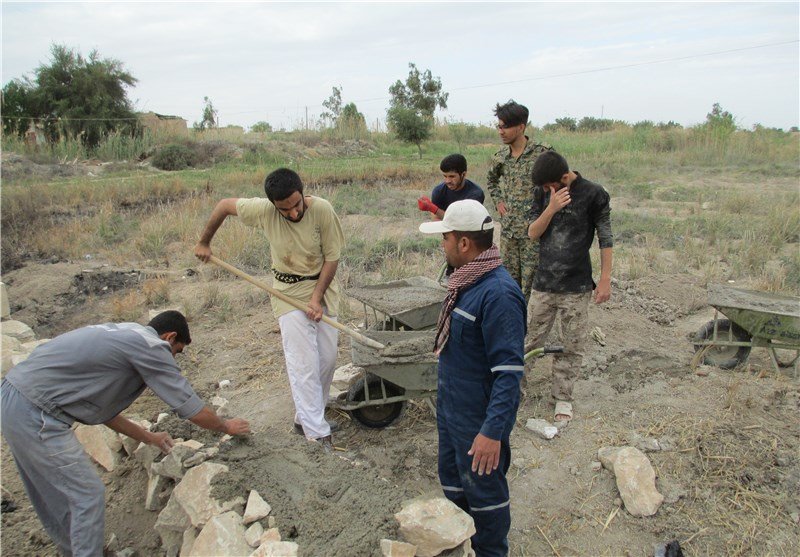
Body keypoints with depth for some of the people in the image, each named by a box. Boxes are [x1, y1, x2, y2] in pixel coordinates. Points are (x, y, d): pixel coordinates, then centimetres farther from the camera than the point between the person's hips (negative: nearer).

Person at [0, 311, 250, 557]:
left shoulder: (120, 334, 16)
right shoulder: (151, 346, -11)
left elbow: (103, 409, 23)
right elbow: (192, 409, -7)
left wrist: (148, 437, 29)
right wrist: (227, 427, 11)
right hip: (35, 415, -10)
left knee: (54, 494, 25)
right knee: (88, 494, 2)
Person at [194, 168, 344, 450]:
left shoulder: (322, 209, -21)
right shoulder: (263, 210, -20)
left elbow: (332, 257, -12)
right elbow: (225, 205, -2)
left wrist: (317, 297, -18)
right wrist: (204, 242, 8)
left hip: (323, 286, 2)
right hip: (289, 291, -2)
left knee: (327, 358, 8)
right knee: (304, 364, -7)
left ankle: (307, 417, 28)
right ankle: (316, 433, 0)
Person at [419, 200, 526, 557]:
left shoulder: (498, 294, -28)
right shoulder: (466, 280, 3)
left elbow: (509, 371, -28)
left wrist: (493, 432, -28)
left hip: (479, 420, -9)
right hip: (450, 408, 10)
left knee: (484, 492, 12)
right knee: (452, 481, 25)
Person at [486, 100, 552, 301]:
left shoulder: (542, 153, -11)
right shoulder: (500, 157, 6)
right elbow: (491, 180, 26)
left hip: (533, 230, -5)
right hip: (508, 229, 6)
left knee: (531, 285, 0)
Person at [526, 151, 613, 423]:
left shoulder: (593, 194, -8)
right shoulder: (543, 192, 2)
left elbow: (605, 239, -4)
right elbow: (532, 233, -2)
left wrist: (605, 279, -7)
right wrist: (551, 208, -18)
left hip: (577, 287, -2)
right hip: (544, 282, 3)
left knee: (573, 346, 7)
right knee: (530, 339, 10)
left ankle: (562, 396, 22)